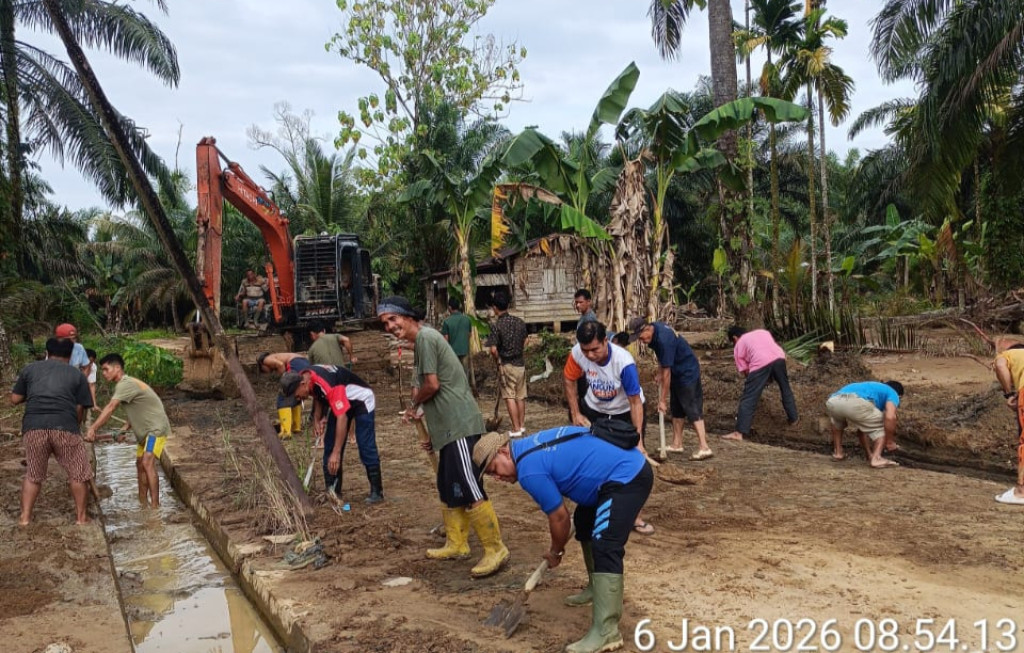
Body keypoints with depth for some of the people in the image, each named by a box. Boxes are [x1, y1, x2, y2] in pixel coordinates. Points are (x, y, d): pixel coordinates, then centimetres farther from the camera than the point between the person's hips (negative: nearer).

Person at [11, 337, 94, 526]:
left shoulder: (29, 368, 18)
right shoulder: (77, 374, 14)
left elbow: (15, 399, 18)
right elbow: (80, 409, 10)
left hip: (34, 426, 2)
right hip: (64, 426, -2)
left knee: (32, 474, 19)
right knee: (78, 473, 12)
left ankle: (25, 517, 18)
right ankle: (81, 516, 16)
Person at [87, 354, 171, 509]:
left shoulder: (125, 384, -19)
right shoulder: (125, 384, 11)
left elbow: (110, 408, -30)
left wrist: (92, 429, -36)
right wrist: (125, 428, 3)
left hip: (156, 428, -11)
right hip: (145, 430, 11)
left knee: (147, 463, -22)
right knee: (140, 464, 15)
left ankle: (155, 506, -26)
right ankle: (142, 504, 26)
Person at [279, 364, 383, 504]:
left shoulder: (329, 385, -39)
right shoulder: (304, 377, -13)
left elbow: (342, 418, -41)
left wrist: (336, 453, -42)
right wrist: (317, 419, -4)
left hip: (361, 400, -8)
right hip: (341, 402, 9)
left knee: (366, 447, -15)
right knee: (329, 446, 2)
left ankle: (376, 491, -6)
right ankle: (333, 491, 8)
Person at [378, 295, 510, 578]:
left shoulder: (425, 337, -10)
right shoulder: (421, 341, 20)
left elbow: (432, 385, -16)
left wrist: (414, 405, 5)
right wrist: (434, 435, 22)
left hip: (459, 426, -11)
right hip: (450, 428, 11)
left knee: (469, 489, -10)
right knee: (449, 488, 17)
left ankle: (495, 549, -4)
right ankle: (456, 544, 27)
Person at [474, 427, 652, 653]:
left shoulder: (529, 470, -17)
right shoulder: (531, 446, 12)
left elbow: (559, 517, -8)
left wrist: (555, 551, 10)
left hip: (627, 478, -11)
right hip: (629, 465, 11)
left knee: (605, 547, -17)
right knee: (584, 521, 25)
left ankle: (606, 631, -18)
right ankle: (599, 589, 38)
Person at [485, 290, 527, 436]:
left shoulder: (496, 326, -15)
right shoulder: (520, 322, 2)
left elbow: (493, 350, -20)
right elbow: (524, 342, 10)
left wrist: (498, 361, -3)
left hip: (506, 365, -5)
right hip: (520, 363, 6)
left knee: (510, 397, -2)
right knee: (521, 396, 12)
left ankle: (516, 429, -3)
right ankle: (521, 426, 21)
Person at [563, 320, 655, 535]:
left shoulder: (624, 362, -37)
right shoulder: (577, 354, -27)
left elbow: (635, 402, -31)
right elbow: (568, 380, -7)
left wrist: (638, 440, -33)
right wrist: (575, 414, -8)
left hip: (625, 412, -3)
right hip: (594, 411, 3)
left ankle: (634, 516, 13)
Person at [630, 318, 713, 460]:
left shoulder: (664, 339, -31)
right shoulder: (655, 328, -3)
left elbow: (666, 372, -26)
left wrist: (662, 400, -20)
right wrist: (659, 374, 8)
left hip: (688, 372, -10)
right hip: (677, 372, 10)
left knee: (692, 408, -14)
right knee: (676, 408, 13)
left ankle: (704, 448, -19)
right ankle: (677, 444, 21)